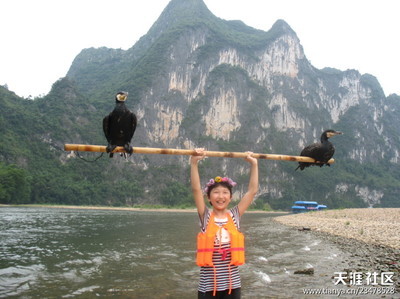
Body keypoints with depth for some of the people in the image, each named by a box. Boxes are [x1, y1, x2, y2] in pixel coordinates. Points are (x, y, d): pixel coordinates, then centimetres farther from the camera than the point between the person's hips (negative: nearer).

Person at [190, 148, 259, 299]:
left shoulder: (235, 215, 2)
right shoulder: (205, 216, -3)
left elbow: (252, 190, 1)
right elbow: (196, 189, -14)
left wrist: (254, 164, 1)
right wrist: (194, 163, -21)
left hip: (232, 284, 2)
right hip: (208, 285, -2)